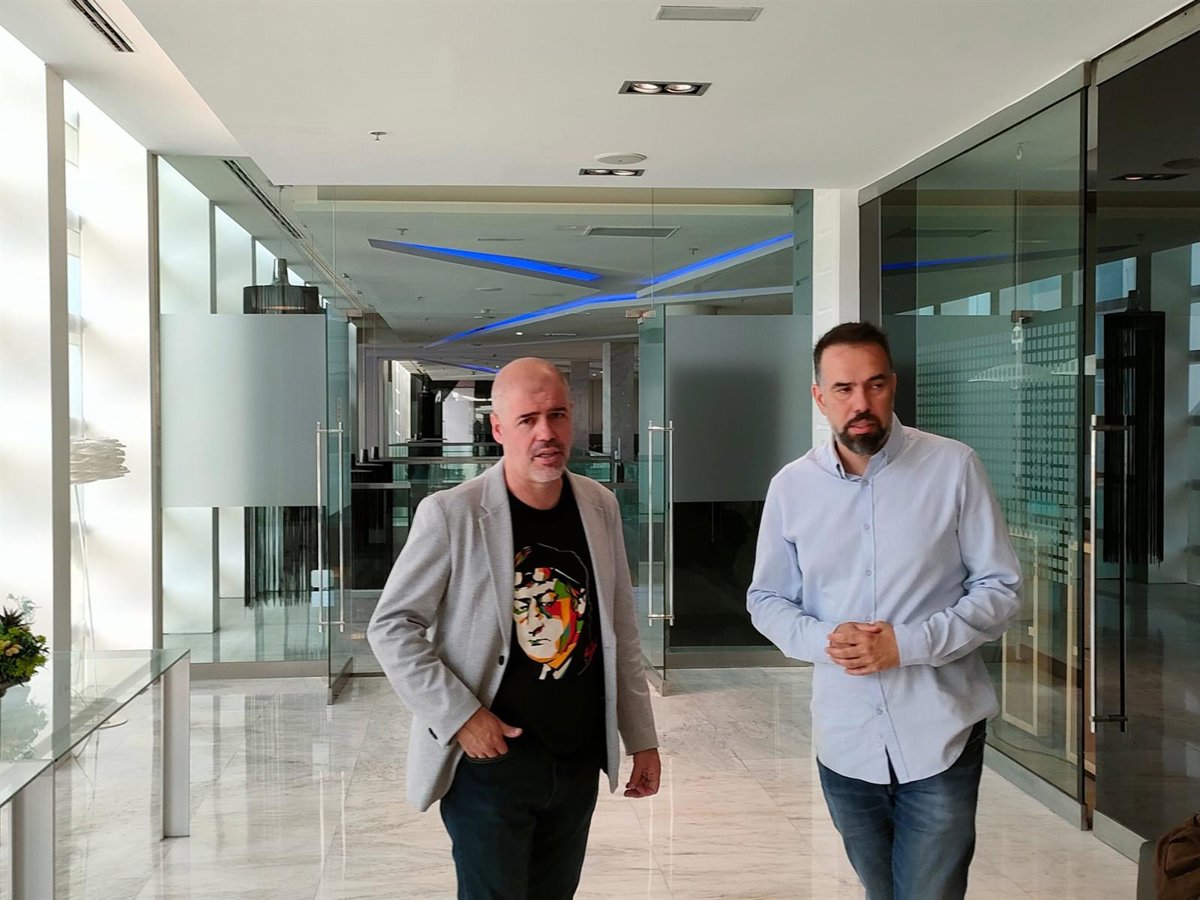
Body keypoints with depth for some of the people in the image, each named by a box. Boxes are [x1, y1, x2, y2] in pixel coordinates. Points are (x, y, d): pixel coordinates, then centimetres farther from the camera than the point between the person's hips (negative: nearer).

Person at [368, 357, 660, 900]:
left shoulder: (600, 508, 1)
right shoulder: (451, 514, -15)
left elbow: (621, 632, 8)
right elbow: (390, 627, -10)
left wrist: (641, 738, 9)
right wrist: (459, 716, -17)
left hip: (579, 764, 5)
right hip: (491, 759, -5)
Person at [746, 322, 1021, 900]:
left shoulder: (954, 467, -9)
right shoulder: (790, 487, -1)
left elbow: (1000, 588, -5)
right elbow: (765, 600, 7)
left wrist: (907, 644, -18)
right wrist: (822, 640, -14)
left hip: (940, 738, -3)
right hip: (844, 741, 3)